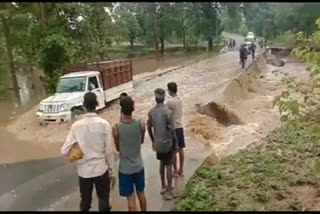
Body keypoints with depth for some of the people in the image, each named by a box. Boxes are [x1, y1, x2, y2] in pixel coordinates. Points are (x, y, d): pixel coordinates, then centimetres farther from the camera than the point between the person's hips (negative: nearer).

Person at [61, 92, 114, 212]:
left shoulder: (76, 126, -10)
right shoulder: (104, 124, -14)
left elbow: (64, 151, -8)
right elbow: (108, 150, -10)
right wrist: (111, 167, 4)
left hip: (84, 170, 2)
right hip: (101, 169, -1)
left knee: (85, 201, 19)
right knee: (104, 200, 15)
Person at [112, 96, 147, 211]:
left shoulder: (116, 128, -19)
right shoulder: (141, 124, -14)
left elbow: (117, 148, -3)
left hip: (125, 168, -2)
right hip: (138, 166, 2)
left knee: (130, 198, 11)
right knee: (141, 193, 22)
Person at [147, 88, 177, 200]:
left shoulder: (151, 111, -2)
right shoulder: (167, 112, -19)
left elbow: (149, 128, 6)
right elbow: (171, 129, -18)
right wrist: (175, 142, -5)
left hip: (157, 143, 5)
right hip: (167, 143, -5)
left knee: (162, 164, 21)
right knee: (168, 166, 6)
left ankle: (163, 187, 34)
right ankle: (169, 191, 13)